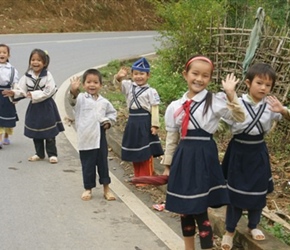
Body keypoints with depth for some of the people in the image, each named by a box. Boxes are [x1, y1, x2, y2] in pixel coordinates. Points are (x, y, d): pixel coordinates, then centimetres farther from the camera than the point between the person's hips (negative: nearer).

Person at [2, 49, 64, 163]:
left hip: (46, 106, -5)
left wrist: (34, 95, -22)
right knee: (35, 132, 13)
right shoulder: (27, 76, -3)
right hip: (33, 106, 5)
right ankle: (39, 154, 26)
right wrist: (14, 93, -26)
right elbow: (21, 89, -6)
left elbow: (49, 91, -19)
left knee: (49, 132, 3)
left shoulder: (47, 75, -14)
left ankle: (52, 154, 13)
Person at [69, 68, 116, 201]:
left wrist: (109, 121, 4)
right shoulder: (81, 98, -5)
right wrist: (73, 91, -50)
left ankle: (106, 189, 21)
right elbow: (72, 100, -28)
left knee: (103, 163, 10)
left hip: (100, 136, 3)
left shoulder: (104, 102, 7)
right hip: (85, 138, -3)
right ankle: (88, 189, 21)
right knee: (88, 165, 6)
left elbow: (112, 112, 23)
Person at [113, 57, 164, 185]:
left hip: (145, 122, -5)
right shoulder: (129, 86, 6)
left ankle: (147, 178, 14)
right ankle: (138, 177, 26)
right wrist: (119, 76, -29)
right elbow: (118, 82, -6)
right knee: (135, 152, 13)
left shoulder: (151, 91, -7)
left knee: (146, 153, 3)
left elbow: (154, 110, -8)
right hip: (133, 122, 5)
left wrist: (154, 125, -13)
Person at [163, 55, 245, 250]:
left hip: (204, 157, -5)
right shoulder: (175, 107, 6)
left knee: (200, 210, -5)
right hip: (183, 159, 5)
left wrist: (231, 94, -26)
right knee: (184, 209, 14)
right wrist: (168, 165, 15)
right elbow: (172, 139, 13)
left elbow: (240, 117, -16)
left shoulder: (215, 101, -5)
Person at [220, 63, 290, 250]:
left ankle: (253, 226, 38)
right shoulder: (237, 103, -16)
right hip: (239, 152, -3)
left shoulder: (271, 105, -6)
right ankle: (230, 231, 25)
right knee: (235, 192, 6)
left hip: (258, 153, 3)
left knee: (258, 191, 14)